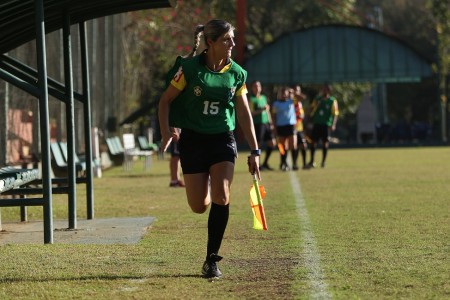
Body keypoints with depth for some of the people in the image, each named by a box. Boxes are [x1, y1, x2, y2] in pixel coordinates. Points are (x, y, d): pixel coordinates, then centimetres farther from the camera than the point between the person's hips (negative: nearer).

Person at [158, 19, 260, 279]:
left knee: (221, 197, -17)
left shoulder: (237, 74, -1)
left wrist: (254, 151, 5)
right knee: (199, 206, -2)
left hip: (223, 139, 1)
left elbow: (244, 114, 7)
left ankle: (212, 260, -8)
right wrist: (166, 132, -13)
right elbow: (166, 100, 1)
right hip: (193, 139, -1)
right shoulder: (190, 68, -9)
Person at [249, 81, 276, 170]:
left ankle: (265, 163, 15)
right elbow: (251, 113, -14)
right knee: (258, 144, -6)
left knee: (272, 143, 4)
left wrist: (271, 122, 20)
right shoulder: (252, 99, -6)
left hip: (266, 123, 7)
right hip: (258, 124, -7)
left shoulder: (264, 97, 16)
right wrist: (261, 110, -22)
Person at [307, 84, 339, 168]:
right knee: (313, 142, 1)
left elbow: (335, 114, -8)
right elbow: (312, 110, 13)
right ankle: (312, 161, 10)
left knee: (325, 143, 0)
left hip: (326, 124, -3)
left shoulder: (332, 101, -1)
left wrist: (333, 125, -18)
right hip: (316, 123, 3)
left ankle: (323, 162, 9)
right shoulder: (317, 99, 9)